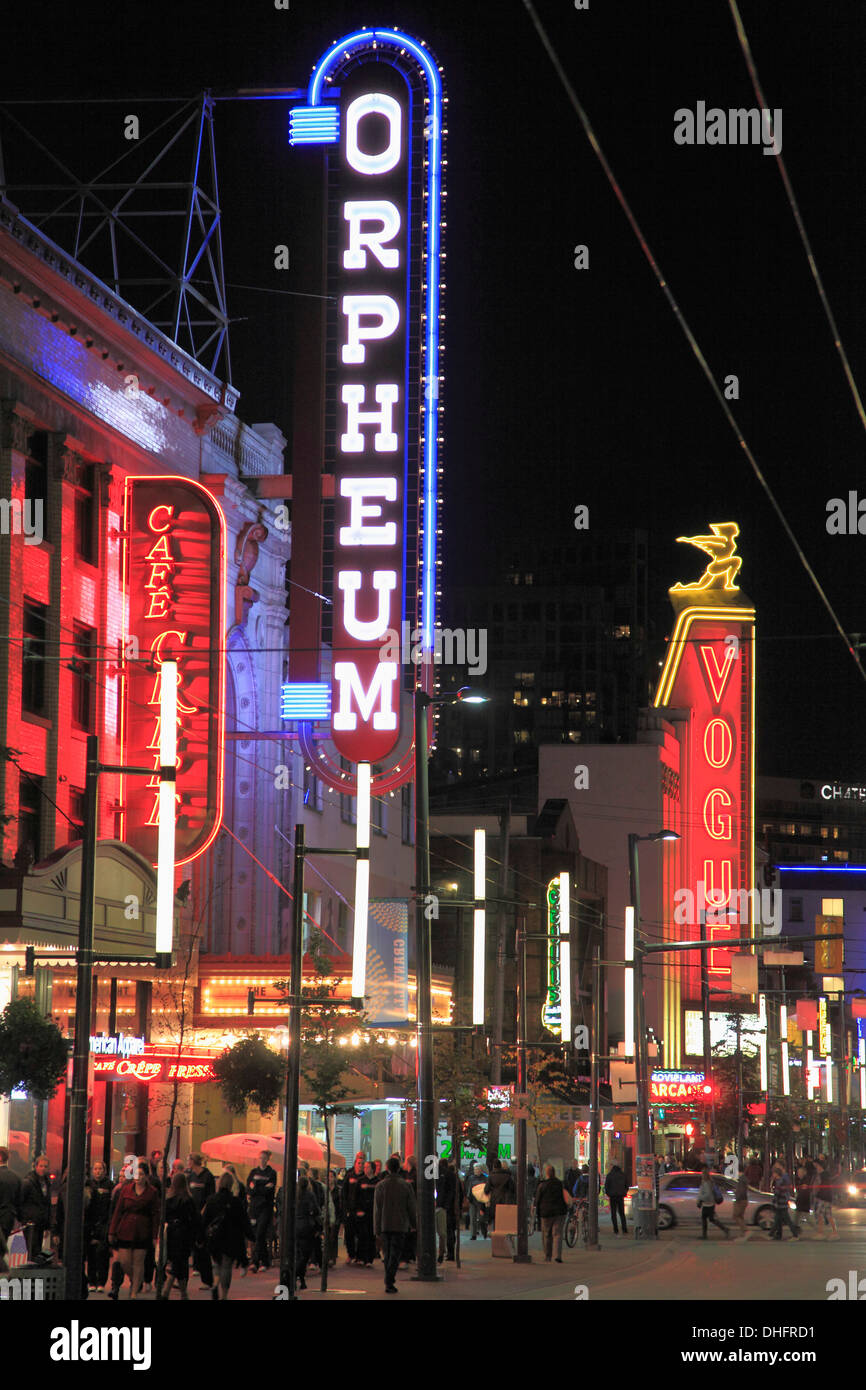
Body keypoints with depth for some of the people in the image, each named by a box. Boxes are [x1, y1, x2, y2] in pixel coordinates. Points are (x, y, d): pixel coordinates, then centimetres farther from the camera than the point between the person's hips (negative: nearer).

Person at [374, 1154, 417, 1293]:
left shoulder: (380, 1186, -2)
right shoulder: (406, 1185, -4)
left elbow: (377, 1210, 0)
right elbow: (411, 1207, 1)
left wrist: (377, 1230, 4)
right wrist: (413, 1224, 15)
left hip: (384, 1225, 1)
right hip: (400, 1225, -1)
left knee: (387, 1254, 13)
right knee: (395, 1255, -1)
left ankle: (390, 1281, 16)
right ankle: (389, 1283, -13)